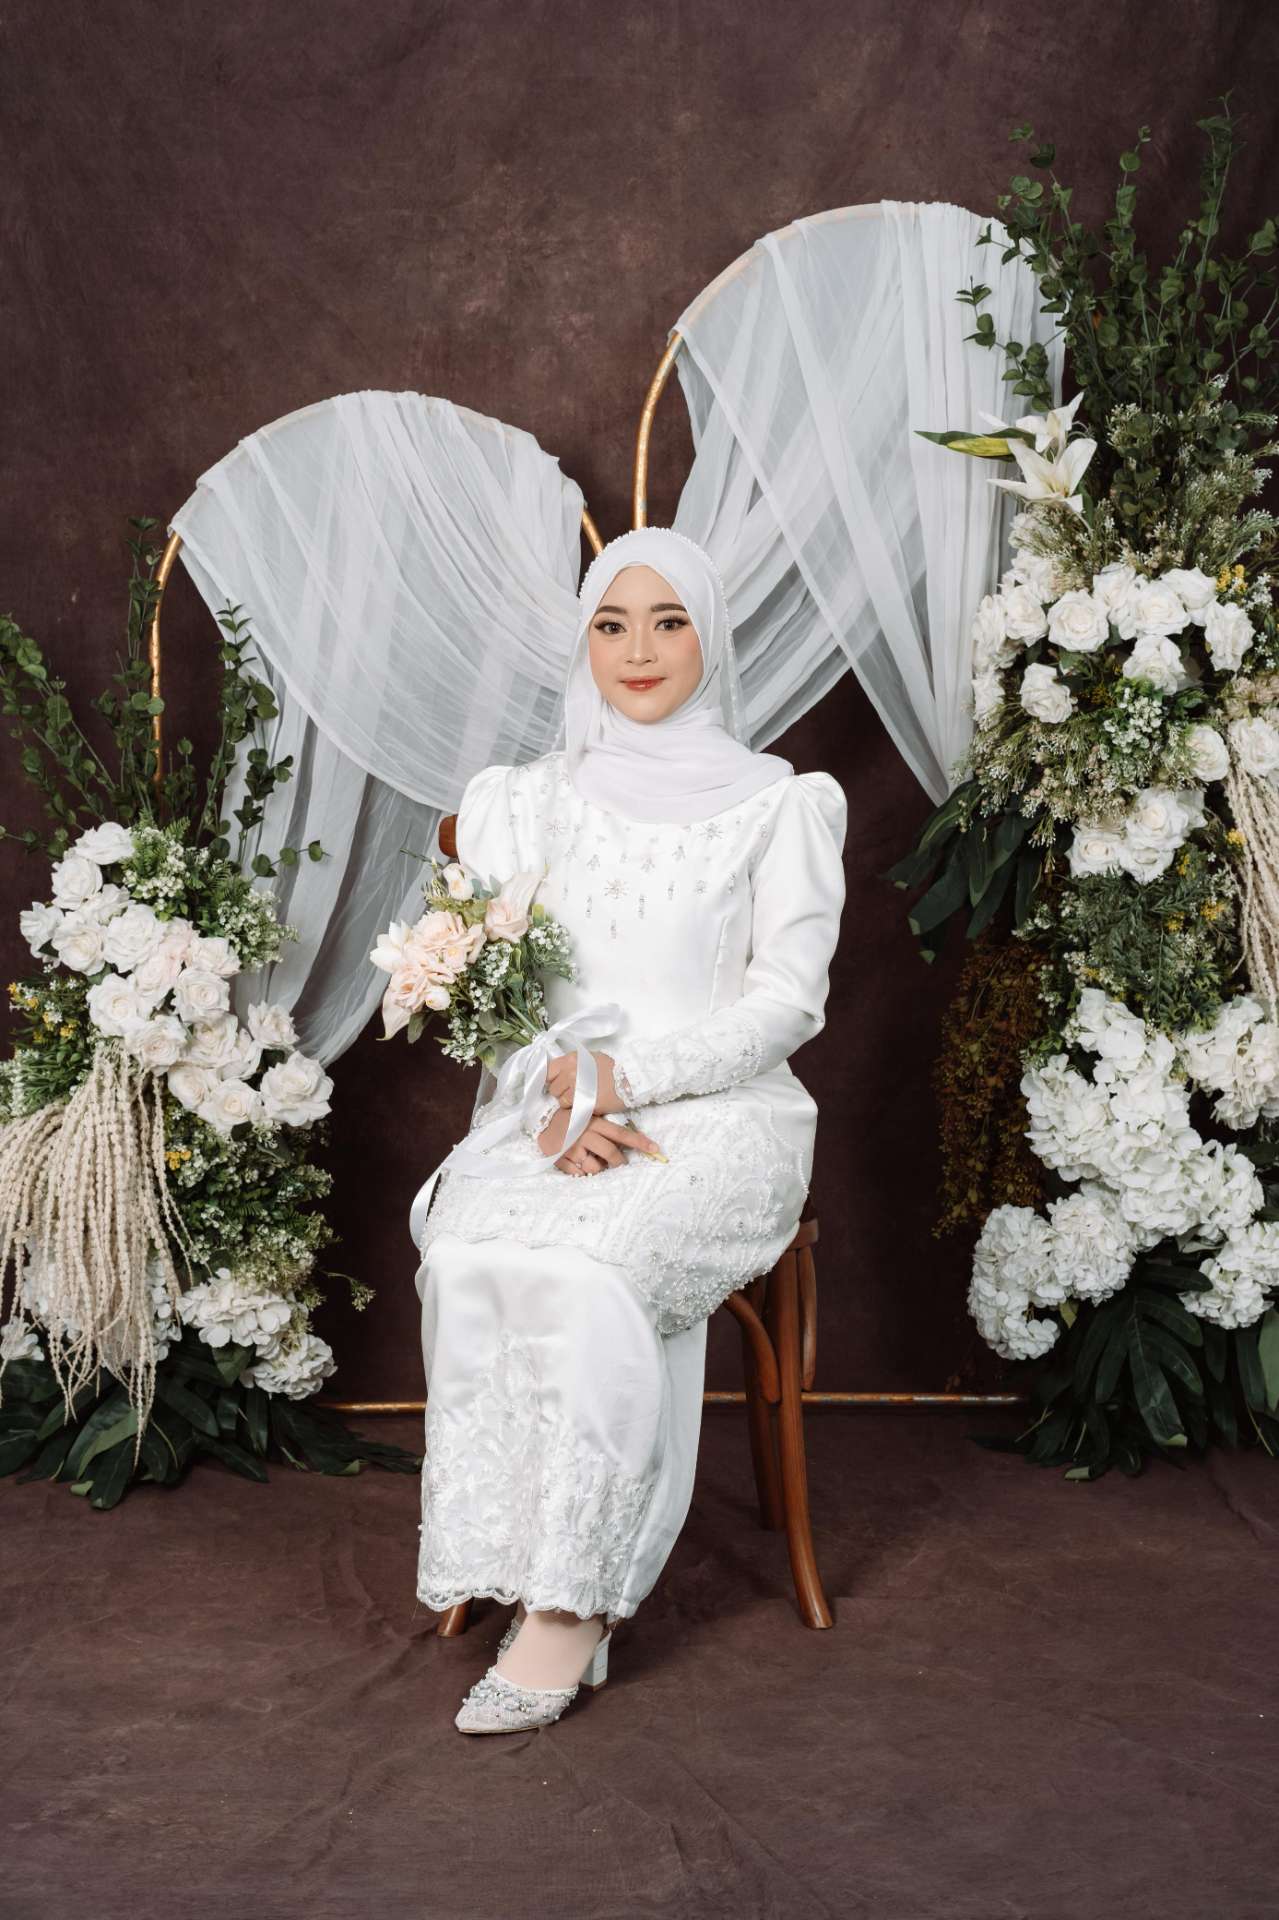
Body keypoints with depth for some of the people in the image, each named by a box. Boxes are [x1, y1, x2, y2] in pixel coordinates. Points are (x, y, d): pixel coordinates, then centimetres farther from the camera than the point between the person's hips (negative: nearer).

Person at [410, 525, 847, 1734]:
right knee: (473, 1262, -30)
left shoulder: (779, 805, 6)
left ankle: (569, 1603, -23)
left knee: (589, 1273, -33)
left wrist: (621, 1074, -14)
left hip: (716, 1122, -3)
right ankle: (544, 1586, -23)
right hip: (550, 1125, 3)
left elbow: (786, 1002, -2)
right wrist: (556, 1108, -11)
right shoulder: (525, 802, 15)